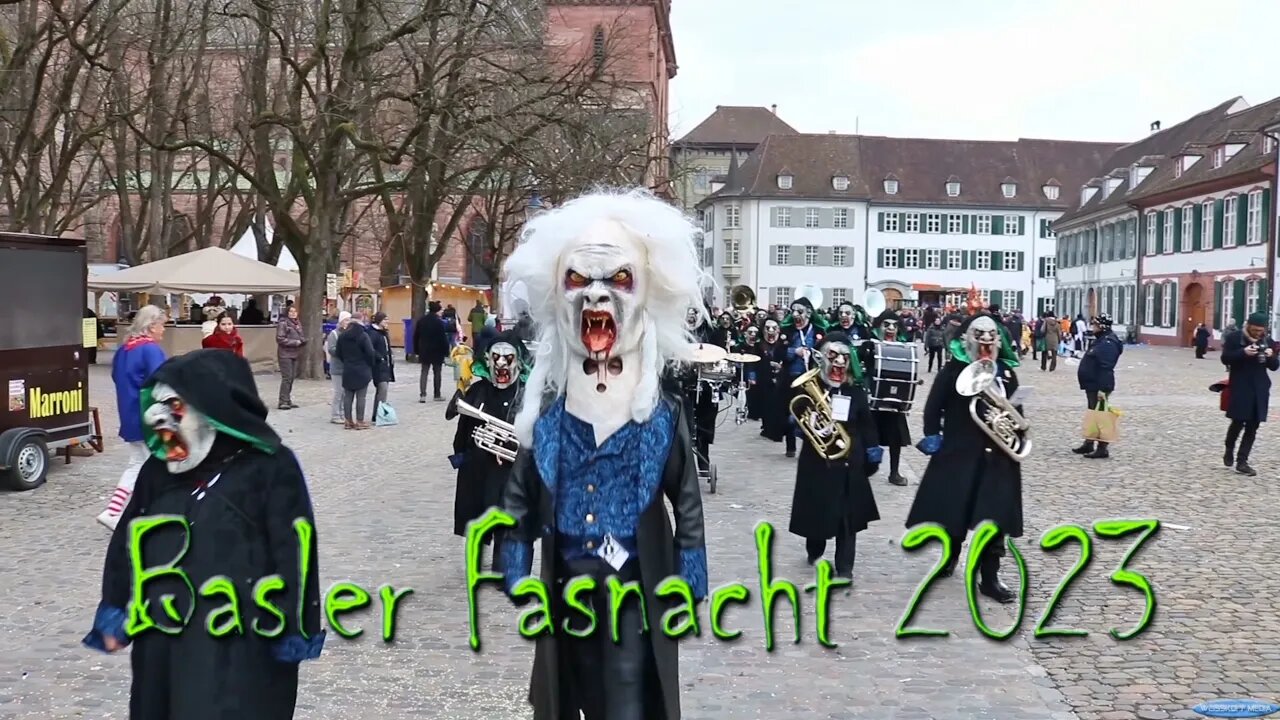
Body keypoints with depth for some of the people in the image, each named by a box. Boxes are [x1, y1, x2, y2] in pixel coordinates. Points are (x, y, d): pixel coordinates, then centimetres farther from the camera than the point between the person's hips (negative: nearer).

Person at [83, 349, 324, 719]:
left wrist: (292, 631, -11)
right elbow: (126, 543, 17)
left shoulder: (270, 468, -11)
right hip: (164, 643, 6)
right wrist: (113, 613, 16)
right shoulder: (158, 471, 7)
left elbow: (292, 551, -11)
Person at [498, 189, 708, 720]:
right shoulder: (546, 409, -3)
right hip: (565, 591, 3)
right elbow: (520, 498, 6)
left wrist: (687, 587, -4)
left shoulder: (663, 410, -8)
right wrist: (516, 576, 2)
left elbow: (688, 503, -2)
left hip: (635, 594, -3)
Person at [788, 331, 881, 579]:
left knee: (847, 514, 1)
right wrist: (802, 423, -19)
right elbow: (795, 417, 2)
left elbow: (866, 424, 6)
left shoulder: (855, 389, 3)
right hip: (817, 458, -1)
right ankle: (815, 551, 36)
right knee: (816, 508, 10)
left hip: (849, 460, 1)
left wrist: (872, 452, 3)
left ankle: (844, 567, 7)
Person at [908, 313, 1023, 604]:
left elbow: (1016, 411, 14)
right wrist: (932, 436, -13)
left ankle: (990, 578, 10)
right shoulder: (954, 369, -5)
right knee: (953, 510, 8)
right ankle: (951, 555, 36)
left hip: (997, 455, 3)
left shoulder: (1006, 371, 7)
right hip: (959, 452, -2)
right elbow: (933, 406, -4)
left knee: (995, 515, 1)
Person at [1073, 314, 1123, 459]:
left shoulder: (1108, 343, -20)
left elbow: (1106, 368, -25)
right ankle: (1089, 444, 27)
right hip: (1093, 385, 11)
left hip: (1099, 387, -11)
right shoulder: (1100, 340, 15)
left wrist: (1102, 389, -28)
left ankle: (1102, 449, -3)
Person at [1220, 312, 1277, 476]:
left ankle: (1242, 461, 7)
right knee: (1238, 422, -4)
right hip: (1240, 388, -4)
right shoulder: (1233, 338, -3)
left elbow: (1274, 366, 10)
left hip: (1260, 389, 4)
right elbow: (1225, 358, -8)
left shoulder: (1268, 341, 8)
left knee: (1252, 426, 2)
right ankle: (1229, 451, 24)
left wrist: (1271, 356, -12)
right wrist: (1243, 352, -24)